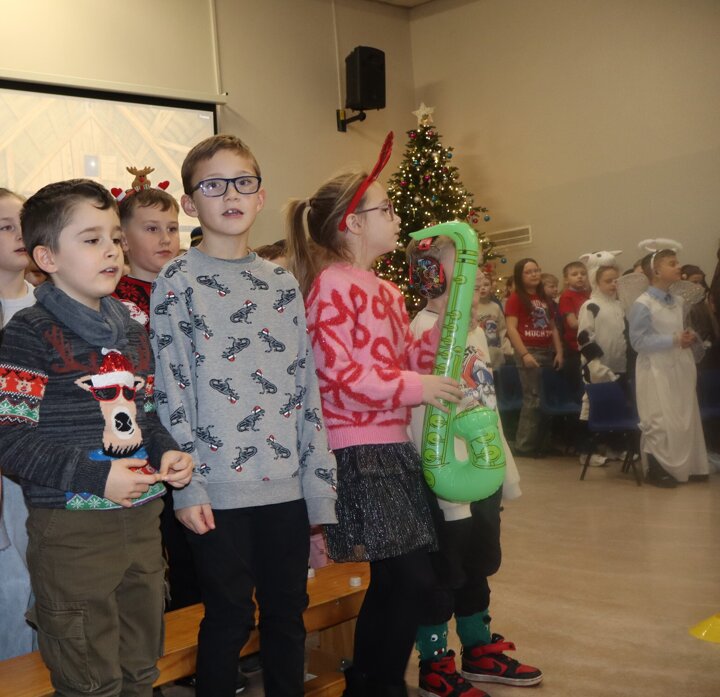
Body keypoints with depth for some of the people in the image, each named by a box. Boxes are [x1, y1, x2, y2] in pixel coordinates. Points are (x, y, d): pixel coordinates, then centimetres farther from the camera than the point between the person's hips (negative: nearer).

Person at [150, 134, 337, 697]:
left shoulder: (282, 282, 10)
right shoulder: (177, 282, -3)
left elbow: (306, 385, 9)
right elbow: (170, 389, -7)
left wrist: (319, 479, 6)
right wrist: (186, 486, -12)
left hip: (286, 482, 4)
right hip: (218, 487, -4)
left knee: (289, 613, 14)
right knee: (230, 619, 7)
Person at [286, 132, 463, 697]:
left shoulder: (386, 290, 18)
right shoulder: (331, 284, -11)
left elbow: (409, 359, 18)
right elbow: (336, 374, -19)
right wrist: (413, 388, -17)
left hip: (394, 448, 9)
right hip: (358, 453, -9)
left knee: (403, 578, 12)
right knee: (407, 578, -5)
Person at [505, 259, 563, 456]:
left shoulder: (544, 298, 17)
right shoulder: (515, 298, -4)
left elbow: (552, 327, 18)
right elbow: (511, 329, -12)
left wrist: (559, 352, 7)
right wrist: (524, 354, -20)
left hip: (548, 352, 7)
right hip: (529, 352, -7)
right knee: (533, 398, -7)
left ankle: (542, 443, 18)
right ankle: (524, 445, 1)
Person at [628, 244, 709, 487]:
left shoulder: (678, 302, 8)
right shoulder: (642, 305, -15)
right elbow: (639, 342, -19)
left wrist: (690, 336, -3)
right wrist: (674, 340, -22)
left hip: (681, 368, 8)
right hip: (657, 372, -7)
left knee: (686, 419, 13)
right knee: (660, 422, 0)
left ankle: (686, 466, 26)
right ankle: (657, 470, 14)